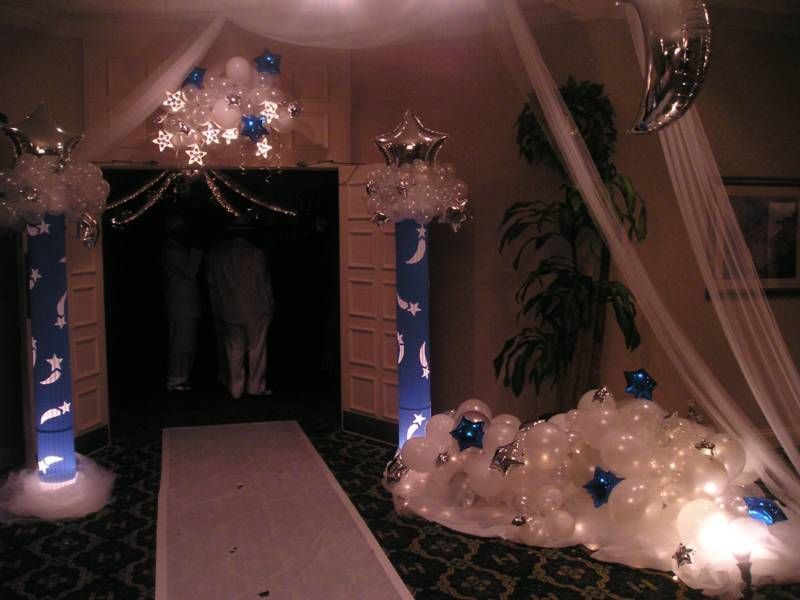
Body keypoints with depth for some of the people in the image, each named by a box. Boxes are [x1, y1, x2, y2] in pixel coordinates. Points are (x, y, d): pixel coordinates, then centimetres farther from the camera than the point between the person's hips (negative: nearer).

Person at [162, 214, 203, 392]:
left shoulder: (178, 250, 17)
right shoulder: (172, 252, -14)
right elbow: (190, 271, -21)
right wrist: (197, 251, -18)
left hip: (188, 307, 10)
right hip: (181, 308, -10)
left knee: (188, 344, 15)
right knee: (181, 344, -4)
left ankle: (181, 378, 24)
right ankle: (175, 381, 5)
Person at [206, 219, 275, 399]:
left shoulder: (214, 254, 2)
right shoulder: (255, 254, -10)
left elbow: (212, 285, 7)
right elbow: (263, 284, -7)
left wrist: (217, 310, 14)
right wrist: (269, 306, 5)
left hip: (228, 312, 3)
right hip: (255, 311, -3)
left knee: (234, 350, 10)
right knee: (256, 349, 7)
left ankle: (236, 389, 15)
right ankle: (255, 387, 13)